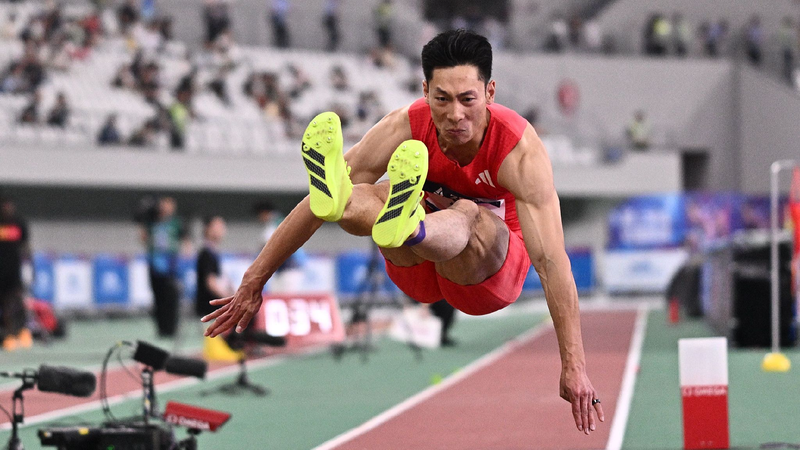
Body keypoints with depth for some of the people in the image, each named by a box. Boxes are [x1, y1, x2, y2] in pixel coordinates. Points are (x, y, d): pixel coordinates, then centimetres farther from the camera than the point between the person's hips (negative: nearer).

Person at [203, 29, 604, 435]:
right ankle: (335, 195, -66)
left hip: (490, 275, -3)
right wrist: (253, 283, -17)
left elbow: (551, 259, -32)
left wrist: (573, 366, -39)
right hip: (418, 273, 3)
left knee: (470, 217, -39)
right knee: (364, 197, -30)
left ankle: (404, 225, -72)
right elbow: (312, 208, -16)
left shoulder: (519, 148, -26)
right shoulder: (404, 128, -18)